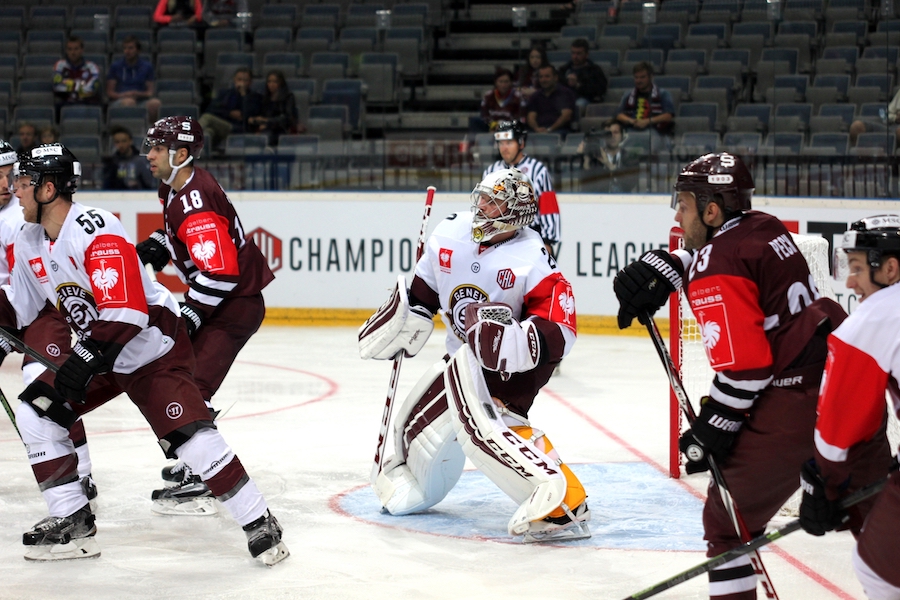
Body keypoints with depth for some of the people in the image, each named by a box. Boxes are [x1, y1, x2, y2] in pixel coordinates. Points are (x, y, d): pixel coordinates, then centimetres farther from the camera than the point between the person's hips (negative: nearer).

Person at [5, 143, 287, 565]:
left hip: (155, 350, -9)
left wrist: (84, 361, -31)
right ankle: (72, 523, 9)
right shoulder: (30, 242, 3)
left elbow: (126, 311, -32)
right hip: (101, 354, 9)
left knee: (189, 438, -21)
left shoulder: (95, 231, -26)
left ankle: (260, 525, -10)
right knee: (34, 414, 0)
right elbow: (18, 310, 13)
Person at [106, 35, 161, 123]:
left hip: (141, 101, 1)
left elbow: (150, 92, 10)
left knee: (155, 102, -33)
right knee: (129, 101, -38)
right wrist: (122, 95, -12)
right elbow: (109, 92, 9)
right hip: (119, 102, -1)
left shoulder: (147, 66, 13)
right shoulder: (116, 66, 11)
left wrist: (137, 94, -11)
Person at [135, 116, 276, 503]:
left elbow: (220, 271, -30)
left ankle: (202, 480, -19)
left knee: (193, 385, -20)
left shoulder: (196, 203, -27)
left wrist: (190, 315, -25)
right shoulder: (174, 188, 6)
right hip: (212, 298, 11)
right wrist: (154, 247, 10)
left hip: (236, 304, -11)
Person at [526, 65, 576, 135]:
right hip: (539, 131, 4)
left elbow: (566, 116, -4)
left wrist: (549, 129, -17)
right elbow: (531, 117, 12)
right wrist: (537, 128, -13)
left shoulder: (565, 93, 9)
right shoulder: (535, 96, 23)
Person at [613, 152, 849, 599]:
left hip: (793, 402, -9)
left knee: (728, 518, 1)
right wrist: (659, 270, 18)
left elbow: (743, 364, -18)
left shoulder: (718, 275, -13)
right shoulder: (763, 228, 11)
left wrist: (713, 427, -7)